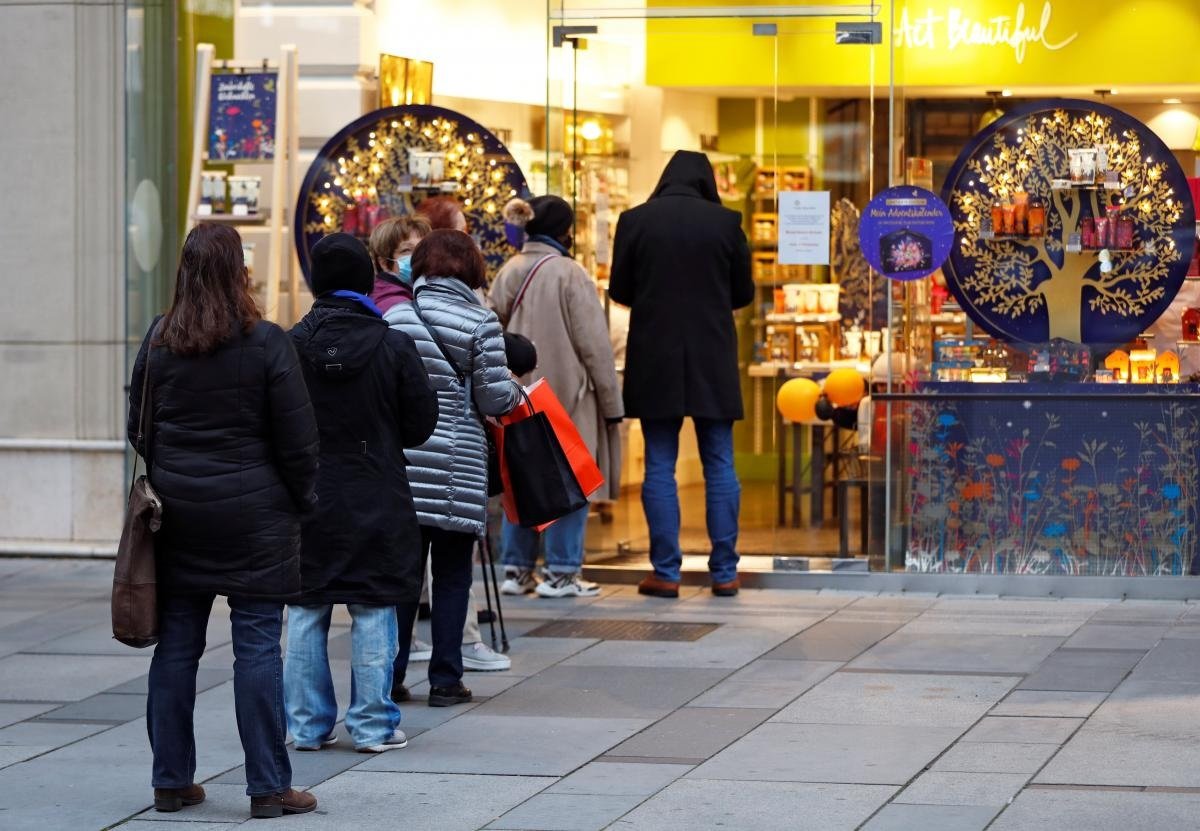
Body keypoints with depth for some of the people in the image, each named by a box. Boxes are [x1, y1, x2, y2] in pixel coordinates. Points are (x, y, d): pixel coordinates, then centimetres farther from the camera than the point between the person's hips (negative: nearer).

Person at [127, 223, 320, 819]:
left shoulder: (158, 341, 1)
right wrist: (301, 500, 8)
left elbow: (138, 427, 10)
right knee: (257, 646, -1)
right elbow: (297, 439, -7)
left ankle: (171, 780, 15)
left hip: (176, 515, 4)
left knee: (176, 643, 10)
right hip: (254, 517, -4)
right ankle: (268, 787, 2)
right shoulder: (266, 344, -11)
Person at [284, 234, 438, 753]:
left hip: (308, 500, 1)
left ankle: (308, 725, 14)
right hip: (376, 502, -1)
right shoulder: (393, 347, -9)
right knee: (373, 613, 5)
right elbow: (422, 423, -1)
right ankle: (373, 725, 8)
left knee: (306, 613, 9)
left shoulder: (291, 346, -7)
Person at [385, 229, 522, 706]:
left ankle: (390, 674, 11)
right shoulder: (480, 323, -7)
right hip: (456, 465, -2)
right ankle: (445, 679, 8)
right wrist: (516, 393, 15)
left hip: (402, 463, 3)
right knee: (452, 576, 6)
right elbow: (495, 399, -6)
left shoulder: (395, 317, 1)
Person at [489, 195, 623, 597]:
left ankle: (516, 570, 15)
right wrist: (611, 402, -5)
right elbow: (593, 344, -10)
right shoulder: (570, 274, -11)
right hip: (566, 396, -6)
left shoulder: (509, 273, 5)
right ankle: (561, 573, 3)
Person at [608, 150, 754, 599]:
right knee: (719, 465, 7)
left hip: (655, 359, 0)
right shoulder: (725, 222, -2)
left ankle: (666, 572, 2)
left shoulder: (635, 220, -3)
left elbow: (618, 290, 4)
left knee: (659, 466, 4)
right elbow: (744, 292, 5)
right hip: (713, 360, 1)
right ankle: (724, 571, 7)